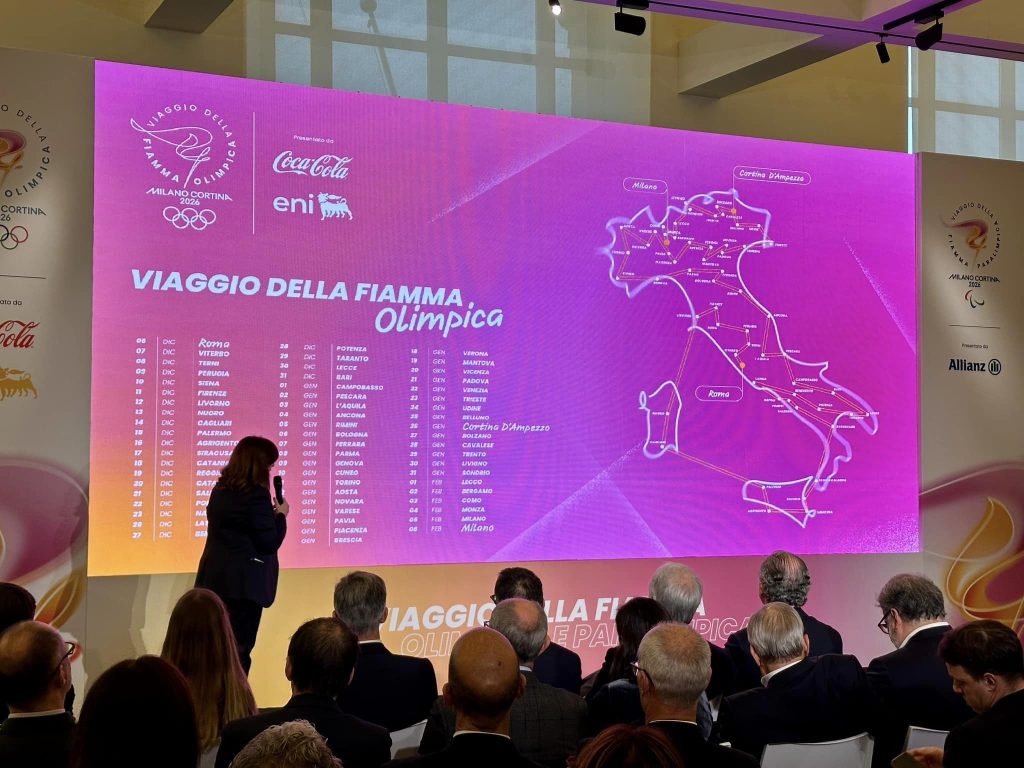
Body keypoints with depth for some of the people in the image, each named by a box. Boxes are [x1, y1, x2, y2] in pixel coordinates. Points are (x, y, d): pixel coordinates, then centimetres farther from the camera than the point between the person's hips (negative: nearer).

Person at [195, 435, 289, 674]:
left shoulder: (220, 490, 9)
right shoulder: (257, 495, -17)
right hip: (244, 582, -8)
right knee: (239, 648, 0)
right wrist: (280, 515, 0)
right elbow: (270, 543, -15)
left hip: (215, 577, 8)